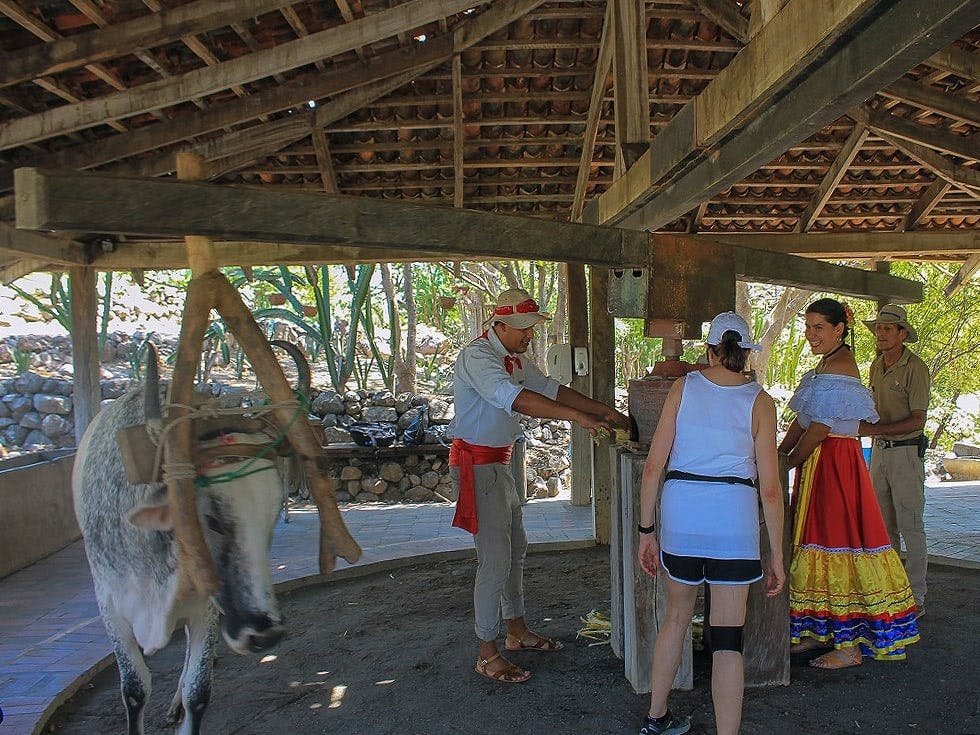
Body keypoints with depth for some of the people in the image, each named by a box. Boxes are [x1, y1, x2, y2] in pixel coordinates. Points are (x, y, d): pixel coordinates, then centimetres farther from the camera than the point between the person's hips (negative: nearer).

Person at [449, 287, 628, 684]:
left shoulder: (515, 359, 11)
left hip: (502, 461, 10)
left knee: (515, 548, 19)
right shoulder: (477, 356, -19)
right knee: (495, 561, -7)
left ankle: (517, 630, 35)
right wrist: (577, 416, -37)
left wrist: (604, 411, 7)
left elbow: (552, 389, 14)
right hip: (477, 463, -10)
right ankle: (487, 655, 5)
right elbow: (515, 398, -34)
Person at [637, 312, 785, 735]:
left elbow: (654, 465, -1)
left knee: (677, 616, 22)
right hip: (733, 517, -2)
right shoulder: (759, 402, 0)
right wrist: (777, 557, 6)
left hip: (679, 513, 2)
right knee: (727, 639, 5)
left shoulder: (683, 387, 2)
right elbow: (770, 488, -2)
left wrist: (647, 531, 7)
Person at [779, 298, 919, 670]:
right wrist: (779, 452, 6)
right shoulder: (825, 365, 17)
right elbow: (802, 420, 16)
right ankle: (819, 631, 23)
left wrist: (787, 464, -9)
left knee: (836, 546, -5)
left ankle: (848, 646, 3)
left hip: (835, 464, -10)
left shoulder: (839, 367, -14)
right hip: (817, 463, 10)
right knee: (820, 543, 13)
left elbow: (819, 429, -18)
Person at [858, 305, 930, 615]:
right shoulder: (877, 365, 10)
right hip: (879, 450, 7)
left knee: (910, 527, -2)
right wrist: (862, 422, 8)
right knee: (884, 526, 12)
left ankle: (916, 598, 6)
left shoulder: (915, 367, -13)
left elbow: (917, 420, -18)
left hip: (906, 452, -7)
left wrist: (874, 429, -23)